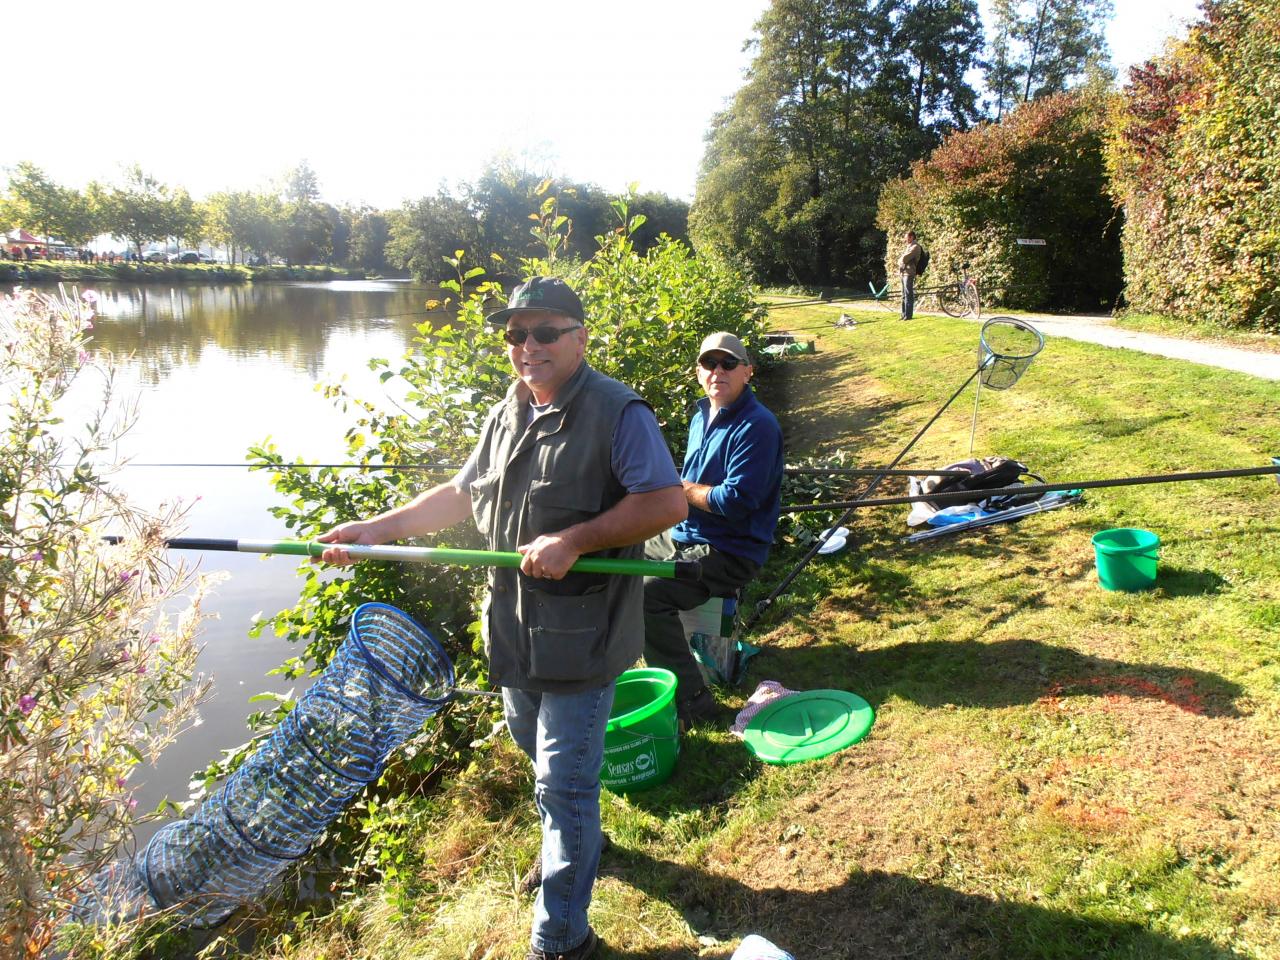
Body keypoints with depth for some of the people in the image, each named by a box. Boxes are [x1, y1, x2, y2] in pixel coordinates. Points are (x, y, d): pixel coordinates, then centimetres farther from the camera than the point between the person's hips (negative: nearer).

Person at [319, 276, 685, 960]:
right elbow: (462, 494, 19)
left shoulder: (617, 412, -15)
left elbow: (667, 502, -22)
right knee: (537, 752, 26)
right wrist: (377, 529, 11)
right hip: (512, 628, 8)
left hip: (580, 637, -8)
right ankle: (577, 842, 54)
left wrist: (573, 540, -28)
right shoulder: (505, 417, 10)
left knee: (563, 785, 0)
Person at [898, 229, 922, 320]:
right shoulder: (908, 246, 21)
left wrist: (900, 260, 1)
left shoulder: (915, 247, -8)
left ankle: (908, 315, -8)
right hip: (904, 272, 9)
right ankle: (904, 314, 16)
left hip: (909, 273, -9)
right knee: (904, 295, 11)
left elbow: (905, 258, -18)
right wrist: (901, 262, -1)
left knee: (908, 294, -8)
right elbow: (900, 259, 19)